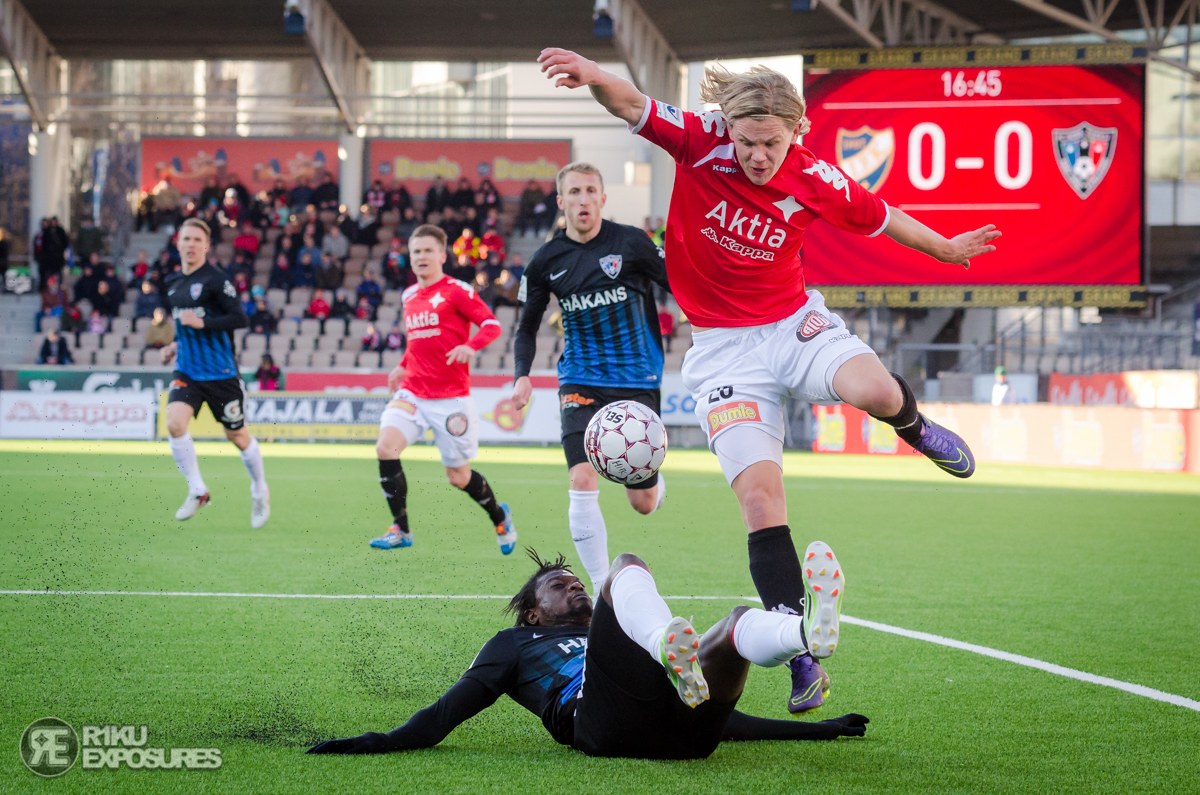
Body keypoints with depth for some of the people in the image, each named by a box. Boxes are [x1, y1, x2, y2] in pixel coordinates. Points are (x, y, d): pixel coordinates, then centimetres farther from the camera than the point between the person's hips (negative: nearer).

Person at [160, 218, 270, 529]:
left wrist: (201, 323, -24)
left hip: (220, 372, -5)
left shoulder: (215, 280, -11)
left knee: (237, 436, 7)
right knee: (174, 424, -18)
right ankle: (197, 491, -3)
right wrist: (177, 344, 13)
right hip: (187, 370, 5)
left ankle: (260, 491, 31)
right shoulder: (173, 284, 10)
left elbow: (240, 319, -16)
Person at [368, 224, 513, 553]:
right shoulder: (409, 296, 13)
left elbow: (492, 325, -13)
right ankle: (400, 529, -10)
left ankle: (500, 517, 33)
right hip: (412, 392, 5)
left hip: (451, 397, -5)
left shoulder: (457, 291, -7)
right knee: (385, 447, -20)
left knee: (459, 477, 3)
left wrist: (470, 346, -31)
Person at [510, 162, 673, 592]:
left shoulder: (630, 242, -6)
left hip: (638, 381, -1)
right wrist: (522, 376, -4)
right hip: (581, 382, 1)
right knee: (583, 482, -21)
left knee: (642, 502, 3)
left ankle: (655, 484, 43)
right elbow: (528, 327, 12)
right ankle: (603, 588, -13)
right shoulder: (546, 261, 1)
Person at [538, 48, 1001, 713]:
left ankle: (912, 424, 10)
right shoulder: (702, 142, -14)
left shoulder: (815, 179, -10)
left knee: (875, 391, -31)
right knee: (759, 496, -14)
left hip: (795, 324, 1)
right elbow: (632, 107, -27)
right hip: (724, 349, 0)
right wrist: (594, 76, -48)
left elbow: (879, 218, 8)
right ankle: (801, 658, -7)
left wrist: (945, 249, 21)